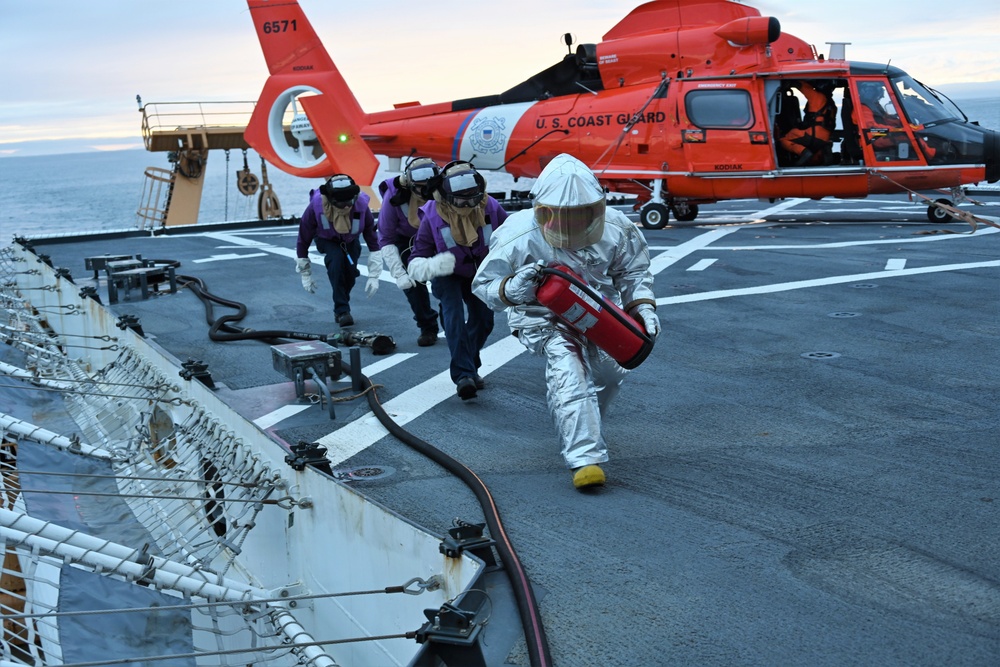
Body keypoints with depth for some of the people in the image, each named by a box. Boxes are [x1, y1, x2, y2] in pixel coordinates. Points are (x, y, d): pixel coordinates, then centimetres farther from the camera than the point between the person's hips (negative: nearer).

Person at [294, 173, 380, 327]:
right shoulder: (316, 207, -37)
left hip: (350, 240, 2)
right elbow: (304, 238, -22)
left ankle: (341, 308, 18)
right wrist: (305, 274, -15)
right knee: (336, 259, -31)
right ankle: (342, 310, -23)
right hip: (326, 239, -2)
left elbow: (371, 234, -21)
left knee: (350, 272, -14)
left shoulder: (361, 205, -34)